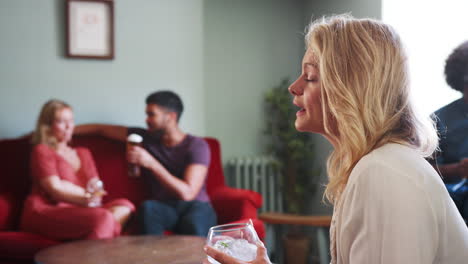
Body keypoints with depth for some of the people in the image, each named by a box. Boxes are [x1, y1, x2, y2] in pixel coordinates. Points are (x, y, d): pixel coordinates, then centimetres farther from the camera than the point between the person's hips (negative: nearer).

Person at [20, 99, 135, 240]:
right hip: (45, 212, -6)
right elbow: (56, 189, -6)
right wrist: (88, 195, -10)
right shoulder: (41, 151, 8)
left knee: (124, 206, -21)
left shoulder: (83, 153, 27)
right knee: (102, 217, -33)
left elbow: (97, 188, 12)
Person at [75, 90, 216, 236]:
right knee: (147, 207, -34)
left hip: (196, 207, -3)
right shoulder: (145, 137, 9)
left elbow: (187, 193, -17)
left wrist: (151, 163, -21)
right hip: (163, 208, 4)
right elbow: (101, 128, 19)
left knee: (193, 223, -40)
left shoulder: (197, 145, -5)